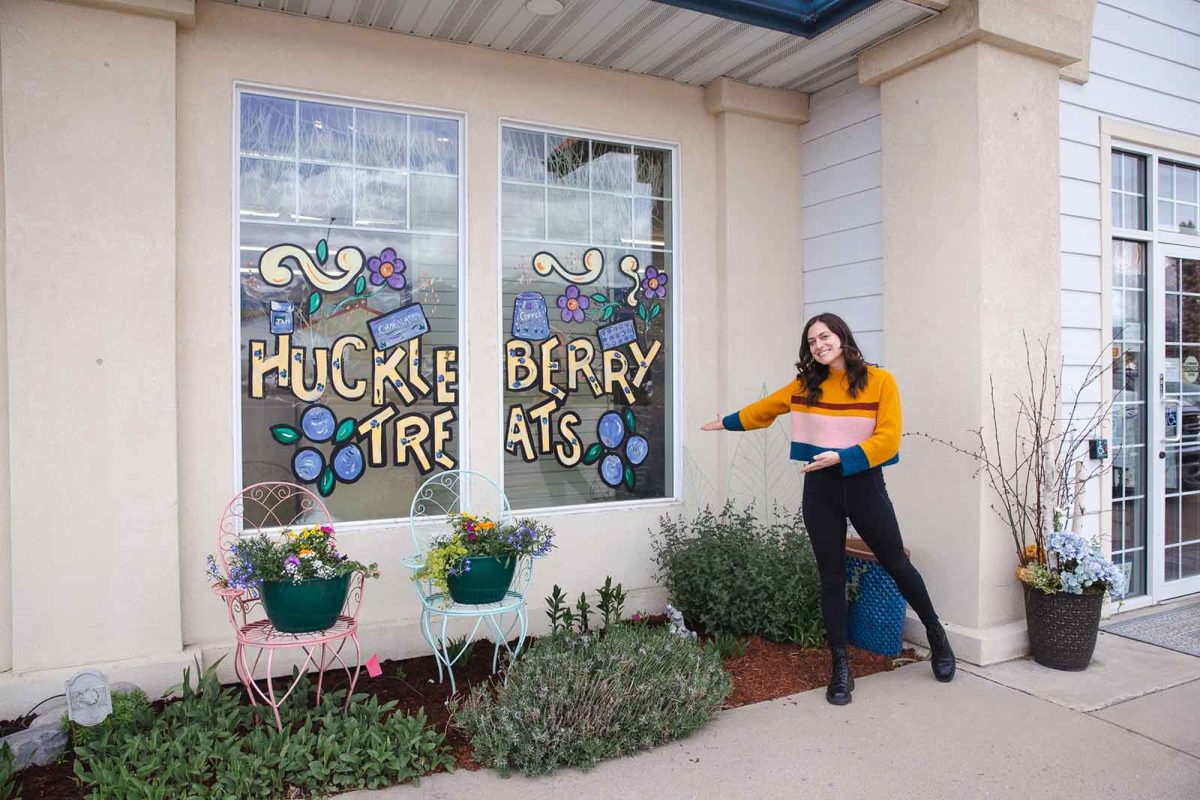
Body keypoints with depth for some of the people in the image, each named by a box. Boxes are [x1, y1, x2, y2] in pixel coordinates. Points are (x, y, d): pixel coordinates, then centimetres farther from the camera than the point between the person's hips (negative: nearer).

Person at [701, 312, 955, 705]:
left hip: (864, 485, -2)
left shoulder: (879, 381, -6)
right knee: (831, 578, 8)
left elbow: (887, 440, -12)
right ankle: (840, 667, 19)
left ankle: (936, 634, 39)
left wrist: (840, 457, -21)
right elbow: (765, 408, 20)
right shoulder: (806, 385, 4)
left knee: (896, 565, 12)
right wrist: (727, 422, 28)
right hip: (820, 488, 3)